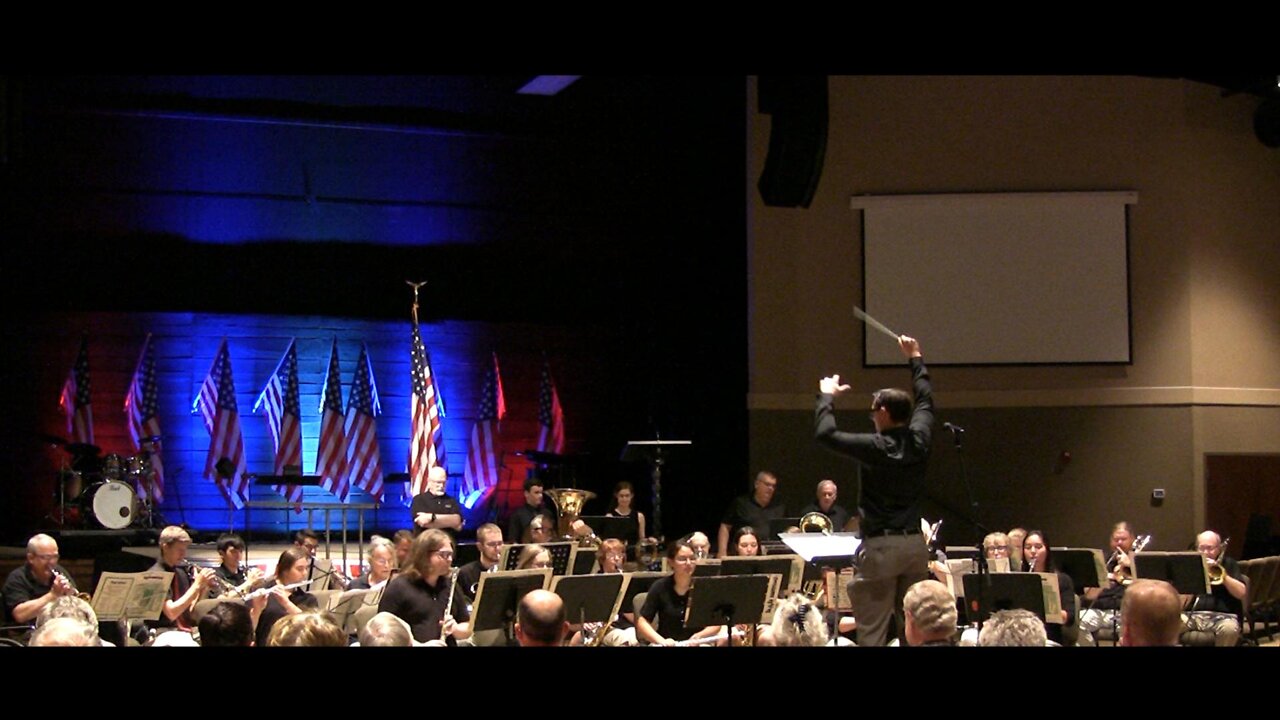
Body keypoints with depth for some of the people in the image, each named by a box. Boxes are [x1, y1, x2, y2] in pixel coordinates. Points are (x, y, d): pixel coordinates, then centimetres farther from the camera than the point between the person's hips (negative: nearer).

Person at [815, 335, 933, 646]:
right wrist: (916, 358, 32)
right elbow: (925, 401, 19)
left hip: (881, 546, -6)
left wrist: (827, 396, 5)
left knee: (872, 629, -4)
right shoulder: (919, 441, 2)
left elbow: (825, 433, -11)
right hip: (914, 543, 6)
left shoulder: (875, 447, -14)